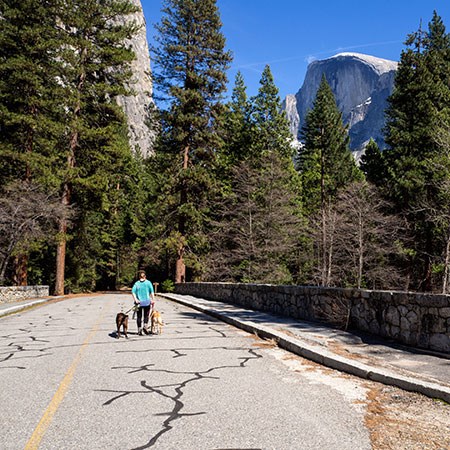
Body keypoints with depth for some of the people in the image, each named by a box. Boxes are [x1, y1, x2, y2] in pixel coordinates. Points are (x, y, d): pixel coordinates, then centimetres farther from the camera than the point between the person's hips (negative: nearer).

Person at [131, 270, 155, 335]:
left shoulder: (136, 283, 5)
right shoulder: (148, 282, 2)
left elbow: (133, 292, -8)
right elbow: (152, 291, -7)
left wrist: (135, 300, -12)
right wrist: (153, 300, -6)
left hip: (139, 302, 1)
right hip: (147, 302, -1)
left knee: (139, 316, 9)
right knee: (146, 315, 13)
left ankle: (139, 330, 10)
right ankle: (145, 326, -7)